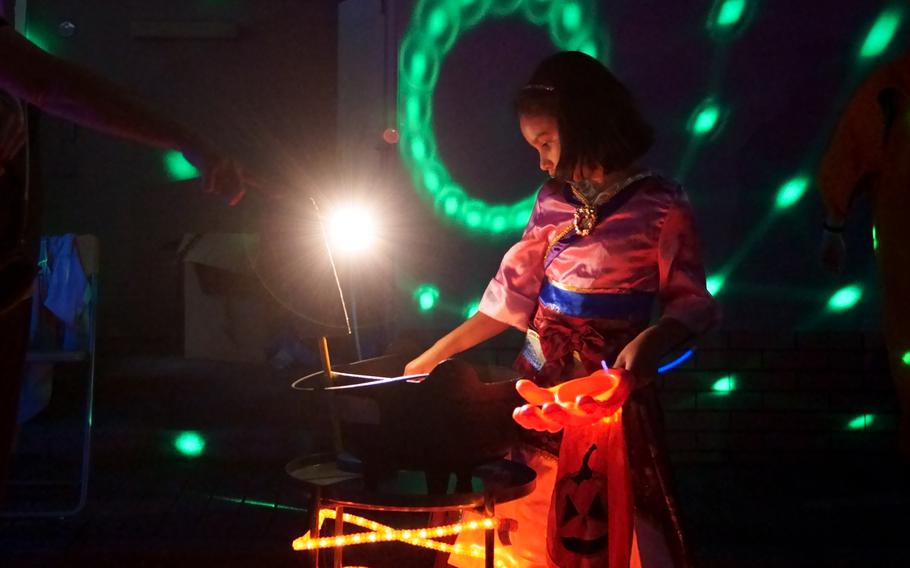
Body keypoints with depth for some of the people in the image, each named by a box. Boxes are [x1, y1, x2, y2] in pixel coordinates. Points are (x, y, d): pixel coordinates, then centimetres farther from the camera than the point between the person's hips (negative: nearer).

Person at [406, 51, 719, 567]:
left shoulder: (659, 207, -9)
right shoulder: (553, 202, 6)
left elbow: (692, 304, -6)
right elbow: (511, 296, 9)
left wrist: (652, 340, -26)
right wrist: (435, 354, 7)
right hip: (540, 380, 5)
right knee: (531, 526, 10)